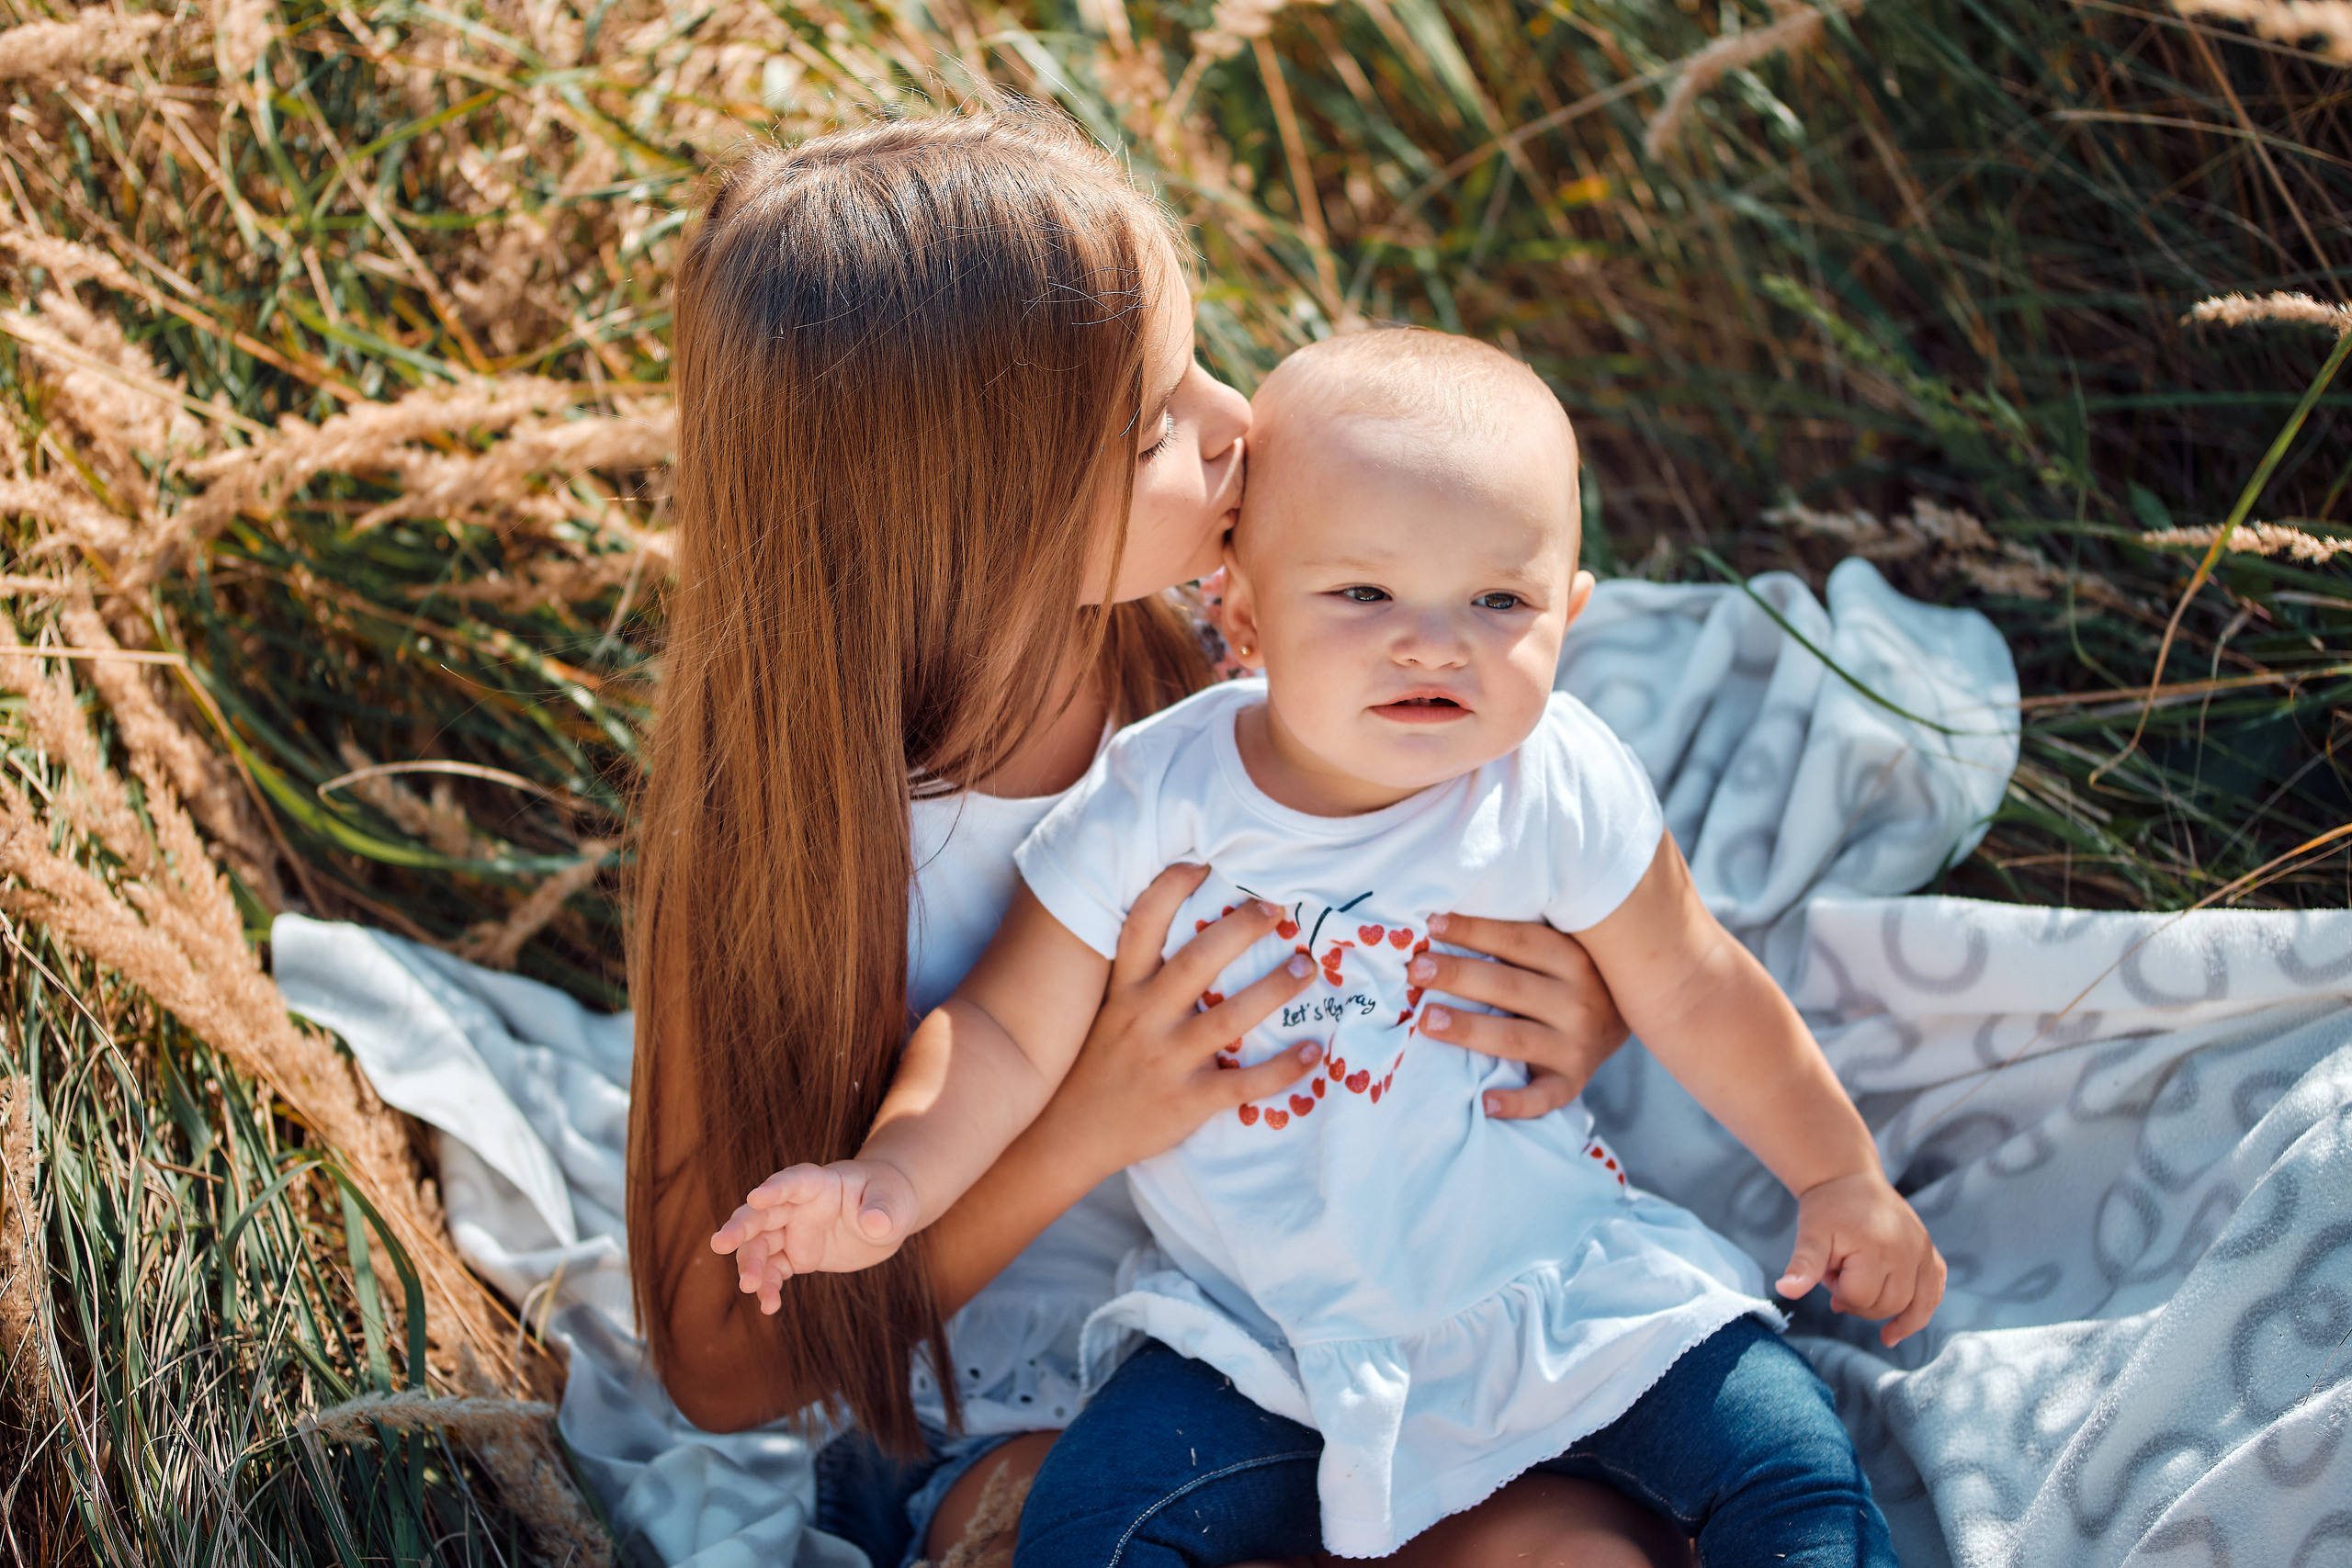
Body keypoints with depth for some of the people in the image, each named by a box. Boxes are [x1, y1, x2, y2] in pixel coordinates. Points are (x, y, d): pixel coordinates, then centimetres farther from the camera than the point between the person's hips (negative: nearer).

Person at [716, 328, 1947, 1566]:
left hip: (1556, 1280, 0)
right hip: (1267, 1344, 0)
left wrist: (1841, 1175, 9)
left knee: (1793, 1465, -11)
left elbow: (1690, 992, 2)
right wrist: (892, 1180, -21)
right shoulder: (1151, 808, -15)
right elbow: (1009, 1033, -6)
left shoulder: (1562, 789, -13)